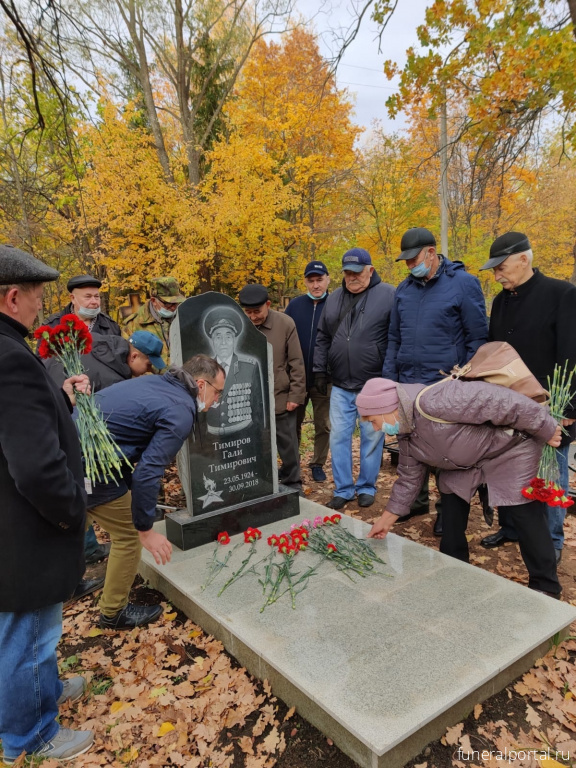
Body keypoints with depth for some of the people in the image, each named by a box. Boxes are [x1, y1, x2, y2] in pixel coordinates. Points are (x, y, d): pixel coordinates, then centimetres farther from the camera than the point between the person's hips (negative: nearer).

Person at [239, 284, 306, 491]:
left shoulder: (285, 323, -8)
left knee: (288, 447, 13)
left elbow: (296, 363, -4)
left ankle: (293, 486, 31)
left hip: (281, 399, -1)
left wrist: (296, 394, -6)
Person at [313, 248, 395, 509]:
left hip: (374, 386, -4)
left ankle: (366, 487, 25)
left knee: (371, 438, 8)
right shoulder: (334, 299, 10)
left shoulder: (388, 295, -5)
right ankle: (343, 489, 20)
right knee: (338, 437, 7)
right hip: (340, 385, 4)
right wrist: (320, 371, 11)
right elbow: (322, 339, 16)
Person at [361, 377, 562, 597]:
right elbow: (409, 478, 7)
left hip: (511, 448, -8)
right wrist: (387, 519, 9)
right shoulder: (406, 436, -6)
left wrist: (547, 430, -23)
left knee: (527, 518, -5)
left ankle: (545, 587, 14)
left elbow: (500, 402, -34)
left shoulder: (433, 402, -37)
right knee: (451, 511, 9)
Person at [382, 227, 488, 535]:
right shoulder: (404, 289, 8)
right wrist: (390, 378, 8)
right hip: (409, 385, 5)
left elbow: (477, 338, -6)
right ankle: (417, 500, 34)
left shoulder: (463, 284, -7)